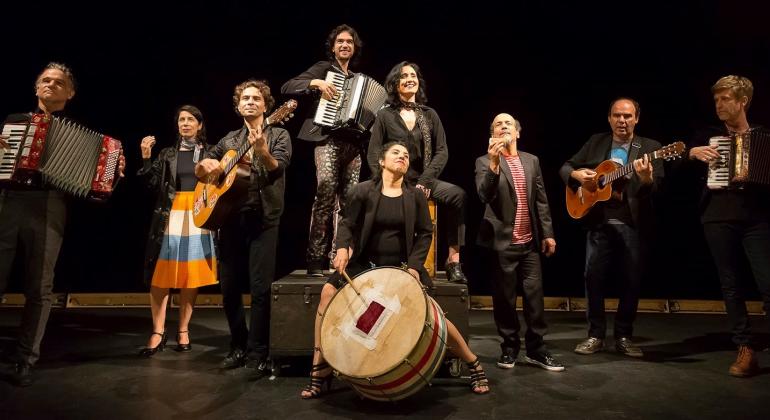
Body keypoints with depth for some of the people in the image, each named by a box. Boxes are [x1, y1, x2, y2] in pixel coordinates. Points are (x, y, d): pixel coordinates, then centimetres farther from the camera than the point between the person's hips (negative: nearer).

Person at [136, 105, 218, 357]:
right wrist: (146, 158, -5)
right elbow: (153, 185, 4)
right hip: (170, 217, 1)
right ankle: (158, 334, 3)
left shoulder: (210, 152, 9)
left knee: (192, 276, 2)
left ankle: (183, 331, 13)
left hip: (199, 218, -1)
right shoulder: (168, 154, 13)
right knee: (161, 275, -4)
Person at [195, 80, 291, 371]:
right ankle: (238, 346, 22)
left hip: (264, 219, -4)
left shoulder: (278, 135, 5)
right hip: (231, 218, 5)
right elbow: (199, 171, 22)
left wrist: (262, 150, -34)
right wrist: (206, 165, -2)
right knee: (229, 287, 7)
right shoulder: (229, 140, 18)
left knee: (260, 288, -7)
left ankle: (257, 352, 5)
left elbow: (277, 168, -13)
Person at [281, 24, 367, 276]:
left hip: (353, 142, 6)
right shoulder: (324, 68, 10)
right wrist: (316, 83, -14)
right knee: (326, 189, -23)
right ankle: (315, 259, -19)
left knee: (348, 200, 0)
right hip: (329, 139, -6)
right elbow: (287, 87, -1)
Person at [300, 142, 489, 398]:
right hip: (365, 263, 0)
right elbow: (347, 224, -2)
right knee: (328, 292, -24)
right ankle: (320, 370, -11)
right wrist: (343, 247, -24)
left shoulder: (415, 196, 4)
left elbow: (425, 233, 3)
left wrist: (414, 265, -12)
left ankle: (474, 365, 8)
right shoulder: (363, 191, 1)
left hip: (402, 266, 0)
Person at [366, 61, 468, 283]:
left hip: (424, 180, 2)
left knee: (458, 194, -26)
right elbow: (373, 154, 1)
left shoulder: (429, 114, 11)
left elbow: (442, 151, 3)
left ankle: (453, 260, -22)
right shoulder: (385, 115, 6)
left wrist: (425, 181, -12)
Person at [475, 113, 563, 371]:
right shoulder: (485, 162, -2)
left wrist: (547, 233, 7)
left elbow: (541, 199, 12)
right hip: (502, 241, -3)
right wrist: (494, 164, -31)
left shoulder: (532, 160, 11)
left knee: (535, 295, 4)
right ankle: (509, 347, 20)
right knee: (505, 298, 5)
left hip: (530, 242, 4)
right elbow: (484, 196, -19)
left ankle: (536, 349, 16)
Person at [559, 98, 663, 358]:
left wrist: (646, 179, -33)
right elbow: (565, 167, 12)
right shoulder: (596, 143, 9)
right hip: (599, 223, 2)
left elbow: (655, 188, -10)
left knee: (631, 282, 5)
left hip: (634, 225, -1)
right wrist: (576, 174, -10)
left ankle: (624, 337, 20)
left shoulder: (649, 147, 2)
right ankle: (595, 335, 15)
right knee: (593, 279, 2)